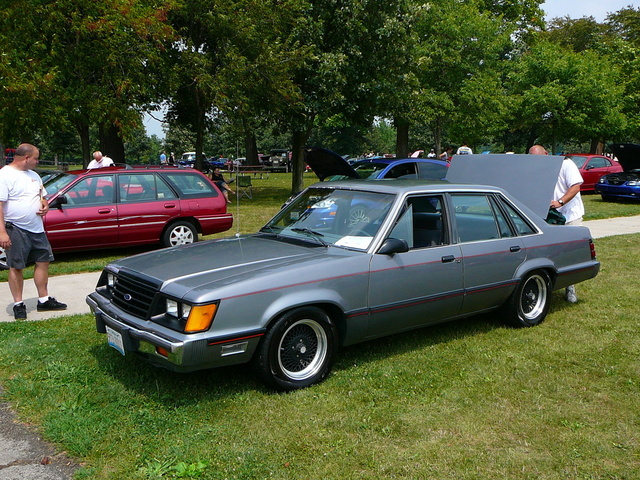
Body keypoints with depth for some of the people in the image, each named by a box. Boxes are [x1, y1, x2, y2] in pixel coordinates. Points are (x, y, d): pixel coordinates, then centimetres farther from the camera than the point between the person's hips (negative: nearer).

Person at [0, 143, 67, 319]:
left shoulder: (34, 175, 14)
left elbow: (42, 196, 25)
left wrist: (45, 206, 0)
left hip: (37, 228, 8)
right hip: (16, 230, -8)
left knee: (43, 262, 10)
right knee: (16, 267, 1)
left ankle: (44, 300, 21)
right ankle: (18, 304, 10)